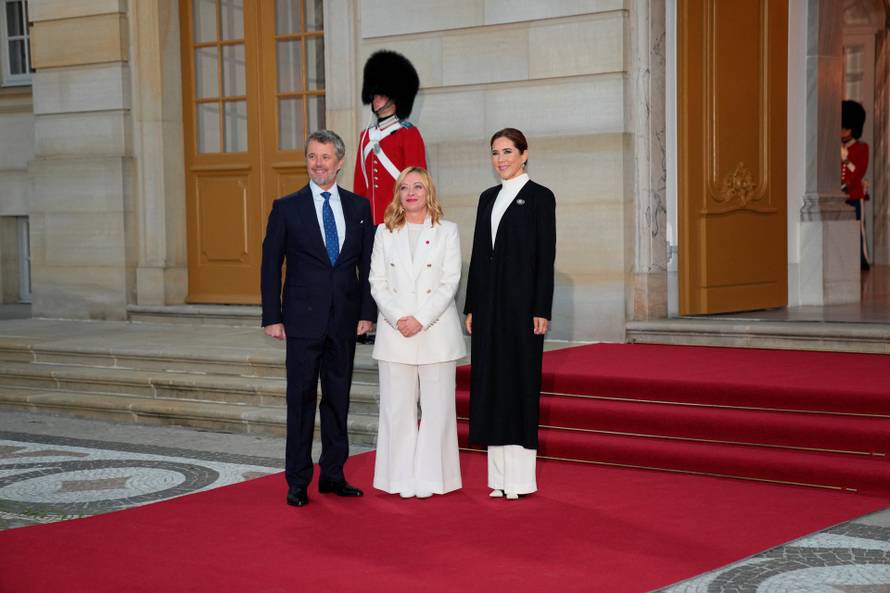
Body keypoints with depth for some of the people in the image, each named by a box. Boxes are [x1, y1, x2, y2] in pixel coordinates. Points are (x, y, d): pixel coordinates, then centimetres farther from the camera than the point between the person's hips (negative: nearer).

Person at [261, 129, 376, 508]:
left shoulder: (359, 207, 8)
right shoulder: (287, 208, 1)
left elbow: (367, 263, 9)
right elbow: (271, 264, 0)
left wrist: (367, 311, 0)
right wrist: (271, 317, -5)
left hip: (345, 320, 3)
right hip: (303, 319, -3)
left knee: (338, 398, 9)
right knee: (301, 399, 0)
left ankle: (333, 474, 20)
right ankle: (298, 482, 7)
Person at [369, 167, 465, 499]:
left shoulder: (447, 231, 5)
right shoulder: (385, 232, 10)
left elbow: (450, 282, -3)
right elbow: (377, 282, 4)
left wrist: (421, 320, -13)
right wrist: (398, 318, -11)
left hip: (436, 331, -1)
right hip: (394, 332, 2)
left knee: (436, 406, 0)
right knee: (397, 407, 2)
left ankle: (431, 478, 7)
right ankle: (402, 479, 9)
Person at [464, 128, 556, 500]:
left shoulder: (539, 197, -3)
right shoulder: (488, 198, 15)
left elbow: (545, 257, -8)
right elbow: (478, 254, 14)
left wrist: (541, 310, -14)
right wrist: (471, 307, 10)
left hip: (522, 301, -6)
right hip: (489, 302, 6)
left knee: (521, 381, -2)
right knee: (491, 381, 6)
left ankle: (520, 477, 3)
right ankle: (499, 475, 12)